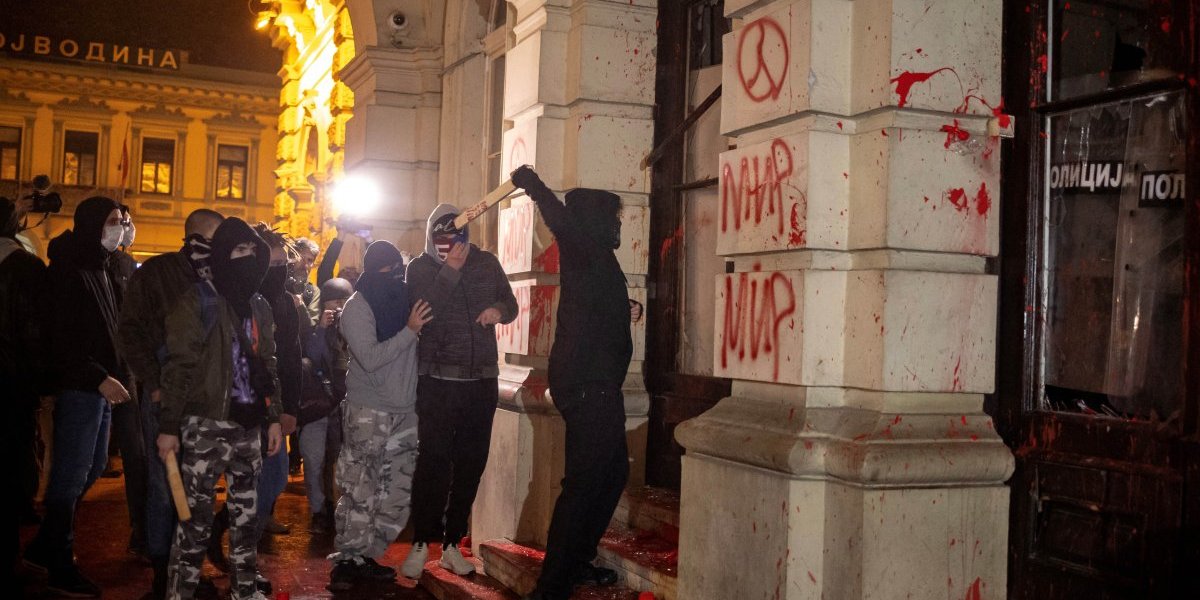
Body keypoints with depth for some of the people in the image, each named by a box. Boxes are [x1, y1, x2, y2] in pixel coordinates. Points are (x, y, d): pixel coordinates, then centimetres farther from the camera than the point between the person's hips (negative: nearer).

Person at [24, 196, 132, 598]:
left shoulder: (100, 269, 16)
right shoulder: (68, 270, -11)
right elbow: (61, 339, -17)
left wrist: (117, 376, 7)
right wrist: (99, 378, -20)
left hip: (100, 385, 9)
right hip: (79, 387, -9)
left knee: (93, 466, 14)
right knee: (72, 473, -2)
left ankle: (44, 548, 28)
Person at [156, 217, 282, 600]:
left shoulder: (260, 307, 14)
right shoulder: (198, 301, -5)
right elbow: (177, 366, -8)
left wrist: (273, 417, 14)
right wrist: (169, 426, -12)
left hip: (248, 425, 6)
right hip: (205, 424, -6)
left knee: (245, 512, 10)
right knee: (196, 516, -3)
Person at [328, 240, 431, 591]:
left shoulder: (405, 299, 8)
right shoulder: (357, 308, -7)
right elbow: (370, 358, -17)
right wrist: (409, 331, -19)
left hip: (405, 412, 5)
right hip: (369, 414, -5)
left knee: (397, 493, 6)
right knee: (360, 492, -4)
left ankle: (366, 557, 16)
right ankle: (346, 561, 6)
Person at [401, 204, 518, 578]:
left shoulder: (486, 263, 5)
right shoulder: (420, 268, -4)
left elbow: (510, 304, 15)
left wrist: (499, 309, -8)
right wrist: (450, 270, -23)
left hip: (482, 380, 4)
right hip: (438, 381, -4)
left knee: (471, 464, 7)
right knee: (433, 461, -6)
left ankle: (451, 543, 18)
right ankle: (421, 543, 7)